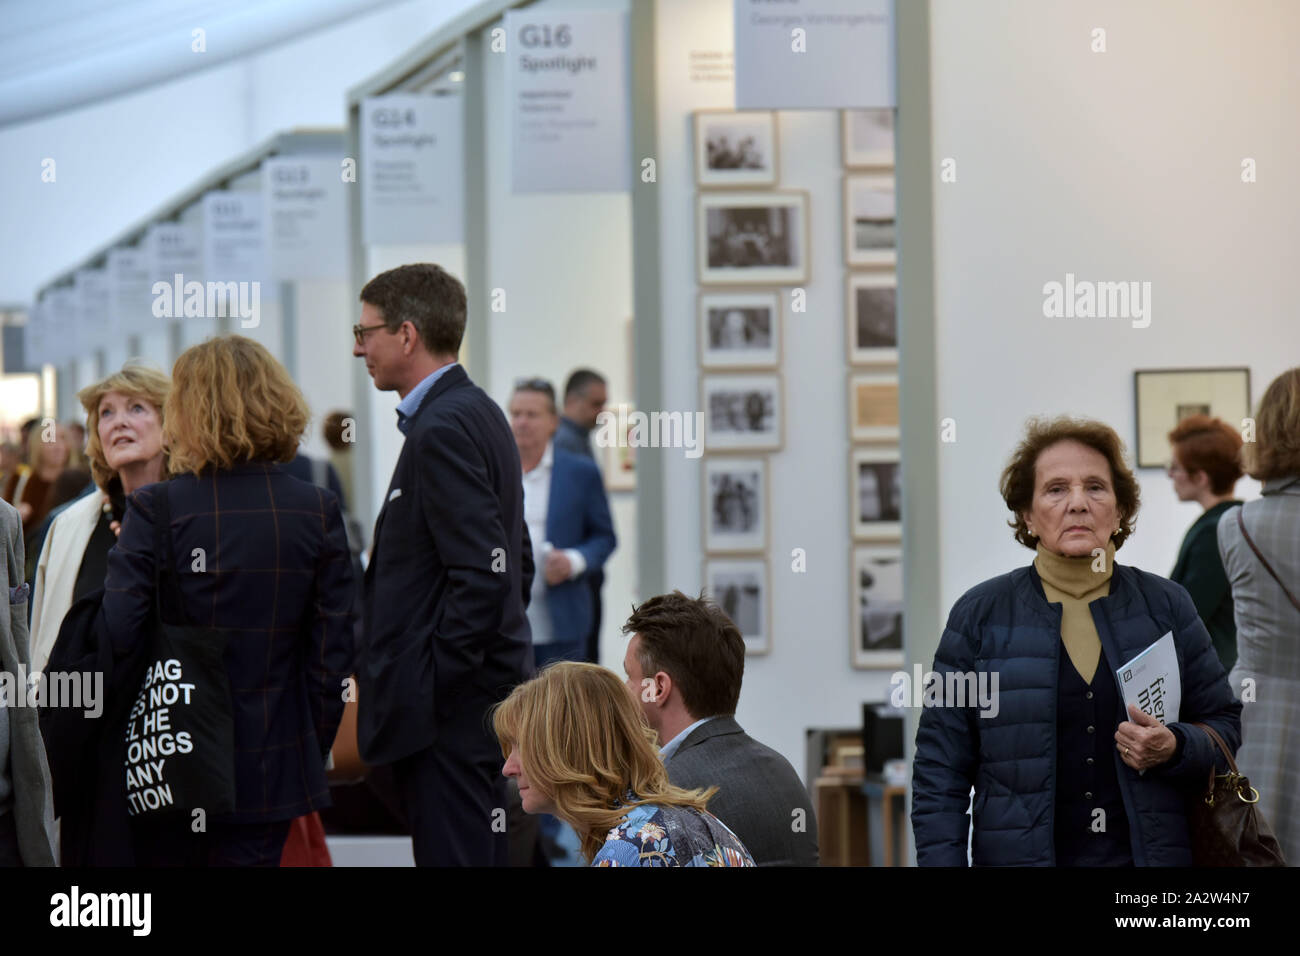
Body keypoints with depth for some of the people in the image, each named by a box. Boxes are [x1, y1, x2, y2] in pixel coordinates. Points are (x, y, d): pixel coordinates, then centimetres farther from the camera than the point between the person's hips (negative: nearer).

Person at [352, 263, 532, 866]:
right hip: (488, 693, 10)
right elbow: (516, 562, 22)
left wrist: (430, 690, -18)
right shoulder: (478, 412, 16)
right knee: (488, 855, 13)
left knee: (454, 856, -8)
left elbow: (483, 575, -23)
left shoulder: (443, 428, -16)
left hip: (448, 714, -10)